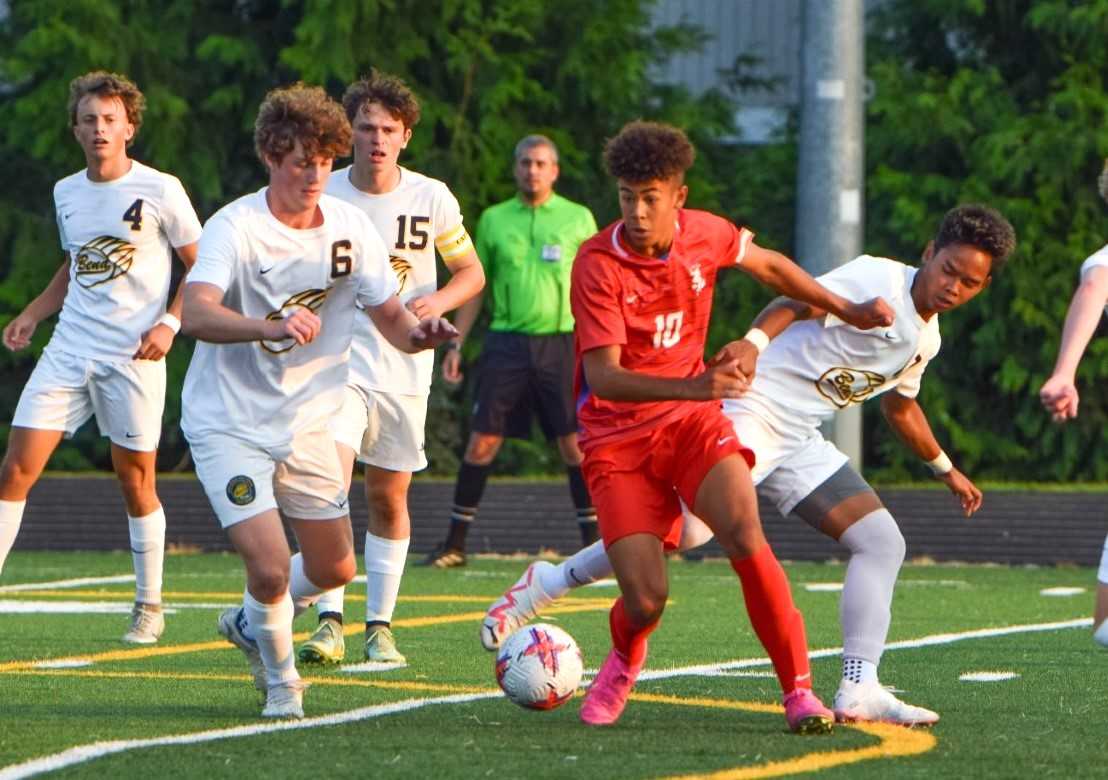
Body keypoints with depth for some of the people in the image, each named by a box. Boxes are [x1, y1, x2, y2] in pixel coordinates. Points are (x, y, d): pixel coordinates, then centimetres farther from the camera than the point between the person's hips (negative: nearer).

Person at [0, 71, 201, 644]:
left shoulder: (160, 191, -6)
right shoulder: (66, 193, 10)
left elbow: (204, 269, 1)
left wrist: (169, 323, -12)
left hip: (133, 357, -4)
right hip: (69, 350, 4)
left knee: (136, 481, 3)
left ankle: (149, 607, 17)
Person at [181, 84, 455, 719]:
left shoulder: (351, 227, -3)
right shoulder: (236, 227, -19)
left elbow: (393, 320, 5)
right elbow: (197, 314, -35)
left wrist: (421, 333, -19)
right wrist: (271, 326, -53)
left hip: (308, 423, 6)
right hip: (229, 423, -6)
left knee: (335, 568, 12)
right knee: (270, 568, -16)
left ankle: (250, 624, 43)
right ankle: (280, 678, 13)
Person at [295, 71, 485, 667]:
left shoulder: (431, 198, -2)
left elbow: (471, 272, 7)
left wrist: (438, 301, -13)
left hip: (405, 367, 2)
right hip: (337, 362, -2)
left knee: (389, 496, 8)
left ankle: (380, 627, 18)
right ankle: (329, 622, -19)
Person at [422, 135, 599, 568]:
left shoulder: (578, 219, 5)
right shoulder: (493, 220, 9)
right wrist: (455, 344, 8)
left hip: (561, 341, -1)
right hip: (506, 341, 1)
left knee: (574, 444, -4)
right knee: (481, 442, -2)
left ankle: (592, 543, 4)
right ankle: (454, 544, 3)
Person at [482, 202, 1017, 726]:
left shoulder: (925, 339, 18)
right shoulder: (877, 279, -9)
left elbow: (899, 407, 36)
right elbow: (797, 303, -22)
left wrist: (945, 469, 45)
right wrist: (755, 341, -41)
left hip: (799, 443, 9)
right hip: (750, 412, -9)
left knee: (883, 543, -4)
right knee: (685, 531, -24)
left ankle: (859, 692, -9)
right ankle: (547, 583, -8)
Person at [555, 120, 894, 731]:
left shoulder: (704, 235, -4)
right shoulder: (598, 263, -18)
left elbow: (769, 266, 20)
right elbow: (603, 378, -27)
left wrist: (848, 311, 22)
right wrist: (693, 385, -42)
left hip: (689, 421, 3)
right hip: (616, 436, -3)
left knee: (744, 534, -26)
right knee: (645, 600, -14)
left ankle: (799, 691, -18)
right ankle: (624, 659, 25)